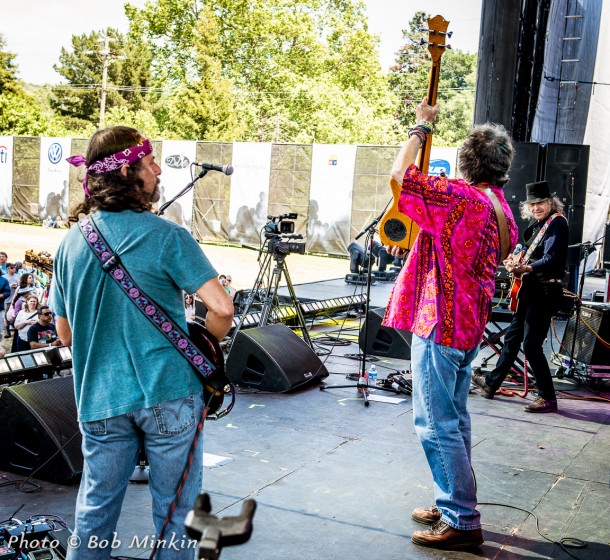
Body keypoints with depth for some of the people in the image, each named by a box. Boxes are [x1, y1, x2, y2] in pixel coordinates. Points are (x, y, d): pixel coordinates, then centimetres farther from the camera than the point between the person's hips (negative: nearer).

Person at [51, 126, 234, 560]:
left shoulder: (71, 243, 4)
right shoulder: (165, 235, -12)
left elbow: (66, 335, 10)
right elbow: (221, 309, -19)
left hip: (100, 398, 4)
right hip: (169, 394, -4)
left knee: (95, 506, 19)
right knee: (175, 509, 11)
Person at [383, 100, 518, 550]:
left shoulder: (461, 197, -19)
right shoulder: (500, 208, 12)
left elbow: (401, 176, -16)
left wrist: (421, 128, -4)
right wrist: (416, 243, 21)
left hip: (440, 326, -10)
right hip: (468, 326, 10)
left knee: (437, 424, -3)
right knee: (454, 420, 18)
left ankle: (463, 521, 3)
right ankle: (453, 507, 29)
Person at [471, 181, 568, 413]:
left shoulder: (557, 223, -13)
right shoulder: (537, 223, 14)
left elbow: (550, 260, -25)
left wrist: (525, 268, -38)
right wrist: (516, 260, 8)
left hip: (544, 292, -9)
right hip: (531, 290, 10)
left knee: (531, 345, -10)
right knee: (512, 337, 18)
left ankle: (547, 398, -1)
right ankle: (491, 382, 31)